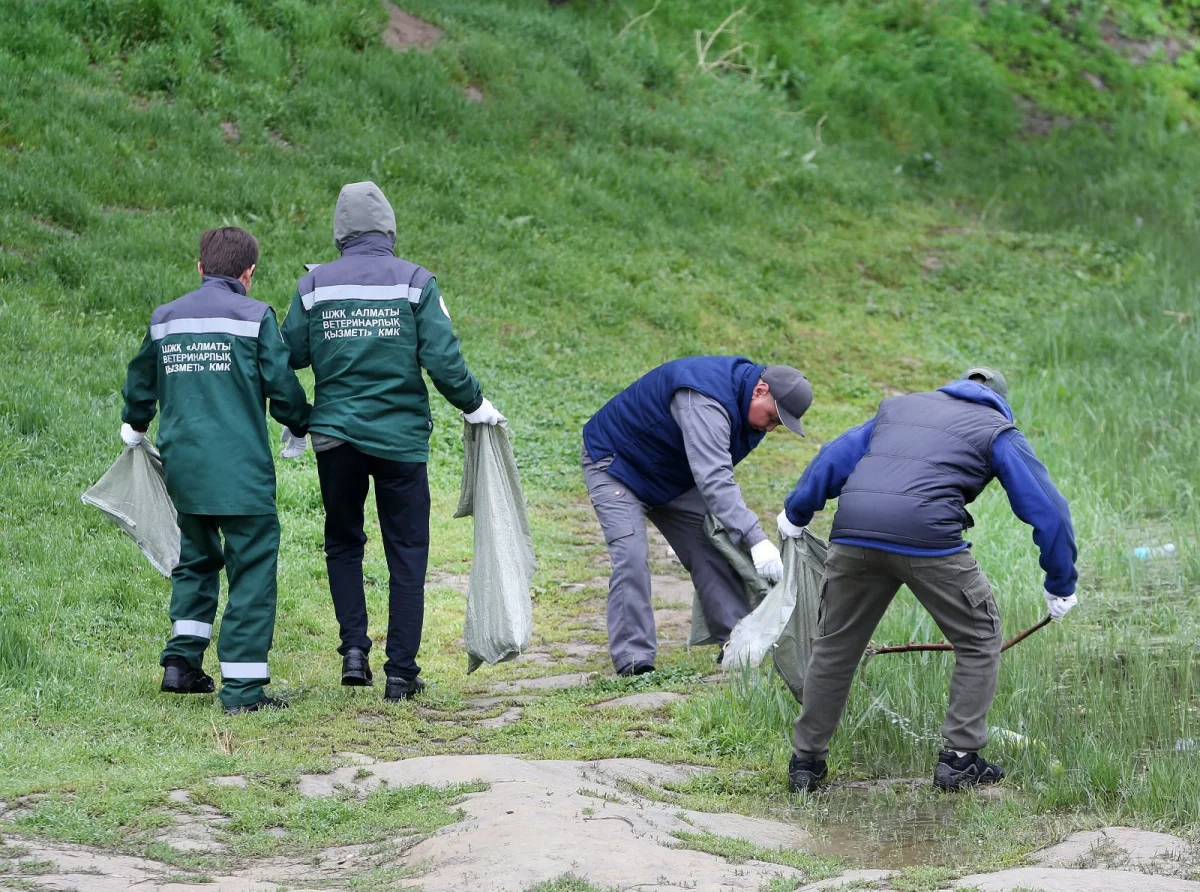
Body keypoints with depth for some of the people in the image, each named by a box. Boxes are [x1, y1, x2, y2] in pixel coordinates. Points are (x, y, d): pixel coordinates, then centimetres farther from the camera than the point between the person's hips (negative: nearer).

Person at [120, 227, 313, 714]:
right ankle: (243, 687, -5)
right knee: (252, 568, -1)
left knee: (195, 557, 22)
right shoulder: (254, 317, -5)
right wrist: (305, 424, 17)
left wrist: (135, 426, 42)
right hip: (240, 467, -5)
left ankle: (181, 661, 12)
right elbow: (282, 387, -4)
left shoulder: (164, 318, 10)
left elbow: (140, 382, 22)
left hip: (182, 464, 5)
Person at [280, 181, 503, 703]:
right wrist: (475, 406, 7)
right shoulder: (415, 282, -5)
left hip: (335, 436, 1)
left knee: (343, 543, 19)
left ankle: (354, 649, 4)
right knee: (406, 554, 7)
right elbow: (443, 359, -9)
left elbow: (290, 357, 2)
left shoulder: (314, 286, 0)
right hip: (400, 438, -1)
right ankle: (401, 672, 6)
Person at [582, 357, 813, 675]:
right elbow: (714, 479, -48)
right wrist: (756, 540, -53)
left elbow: (716, 474, 9)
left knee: (709, 551, 1)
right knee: (631, 557, -22)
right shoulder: (705, 400, -38)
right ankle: (633, 660, -22)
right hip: (616, 466, -9)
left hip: (672, 477, 9)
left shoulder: (748, 403, -6)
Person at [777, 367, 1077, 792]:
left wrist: (795, 513, 44)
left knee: (834, 645, 20)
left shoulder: (898, 407, 29)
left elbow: (834, 458, 31)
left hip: (853, 534, 4)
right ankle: (960, 759, 14)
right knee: (978, 640, 15)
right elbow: (1046, 508, 14)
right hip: (928, 537, -4)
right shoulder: (998, 431, 17)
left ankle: (806, 761, 25)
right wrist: (1061, 585, 23)